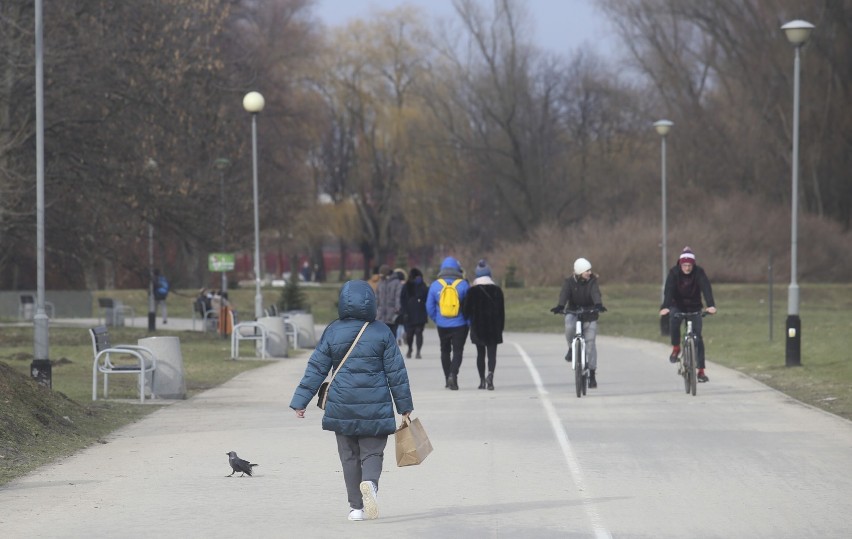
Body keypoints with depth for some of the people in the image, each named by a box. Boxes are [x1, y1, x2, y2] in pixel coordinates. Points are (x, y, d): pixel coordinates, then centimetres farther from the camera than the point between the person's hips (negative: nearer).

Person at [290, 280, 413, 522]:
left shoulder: (332, 332, -1)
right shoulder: (382, 333, -3)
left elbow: (316, 368, -1)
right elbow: (396, 372, 0)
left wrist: (300, 400, 3)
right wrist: (404, 406, 8)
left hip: (342, 407, 1)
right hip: (375, 408, -1)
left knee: (349, 456, 12)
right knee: (372, 452, 6)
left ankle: (356, 506, 11)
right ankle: (369, 482, -25)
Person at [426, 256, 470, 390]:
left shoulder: (435, 285, -1)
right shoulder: (463, 284, -7)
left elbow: (429, 307, 1)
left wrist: (436, 320, 13)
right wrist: (469, 321, 3)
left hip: (442, 325, 2)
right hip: (459, 324, -2)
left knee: (445, 351, 17)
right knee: (457, 351, 1)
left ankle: (448, 379, 20)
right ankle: (453, 375, -20)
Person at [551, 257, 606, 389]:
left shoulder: (592, 281, -8)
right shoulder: (569, 282, -8)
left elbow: (596, 294, -26)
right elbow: (564, 294, -25)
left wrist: (598, 304, -48)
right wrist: (560, 306, -46)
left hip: (589, 315, 0)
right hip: (573, 312, 0)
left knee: (590, 343, -4)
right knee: (569, 326, -35)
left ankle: (592, 374, 6)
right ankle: (571, 348, -5)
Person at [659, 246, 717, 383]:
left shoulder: (699, 272, -16)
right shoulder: (674, 272, -16)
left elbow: (706, 288, -29)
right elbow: (668, 290, -28)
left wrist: (711, 305, -47)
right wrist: (665, 307, -46)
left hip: (694, 307, 1)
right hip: (678, 306, -1)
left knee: (697, 335, -9)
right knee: (673, 318, -34)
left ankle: (701, 371, -5)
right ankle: (676, 348, -14)